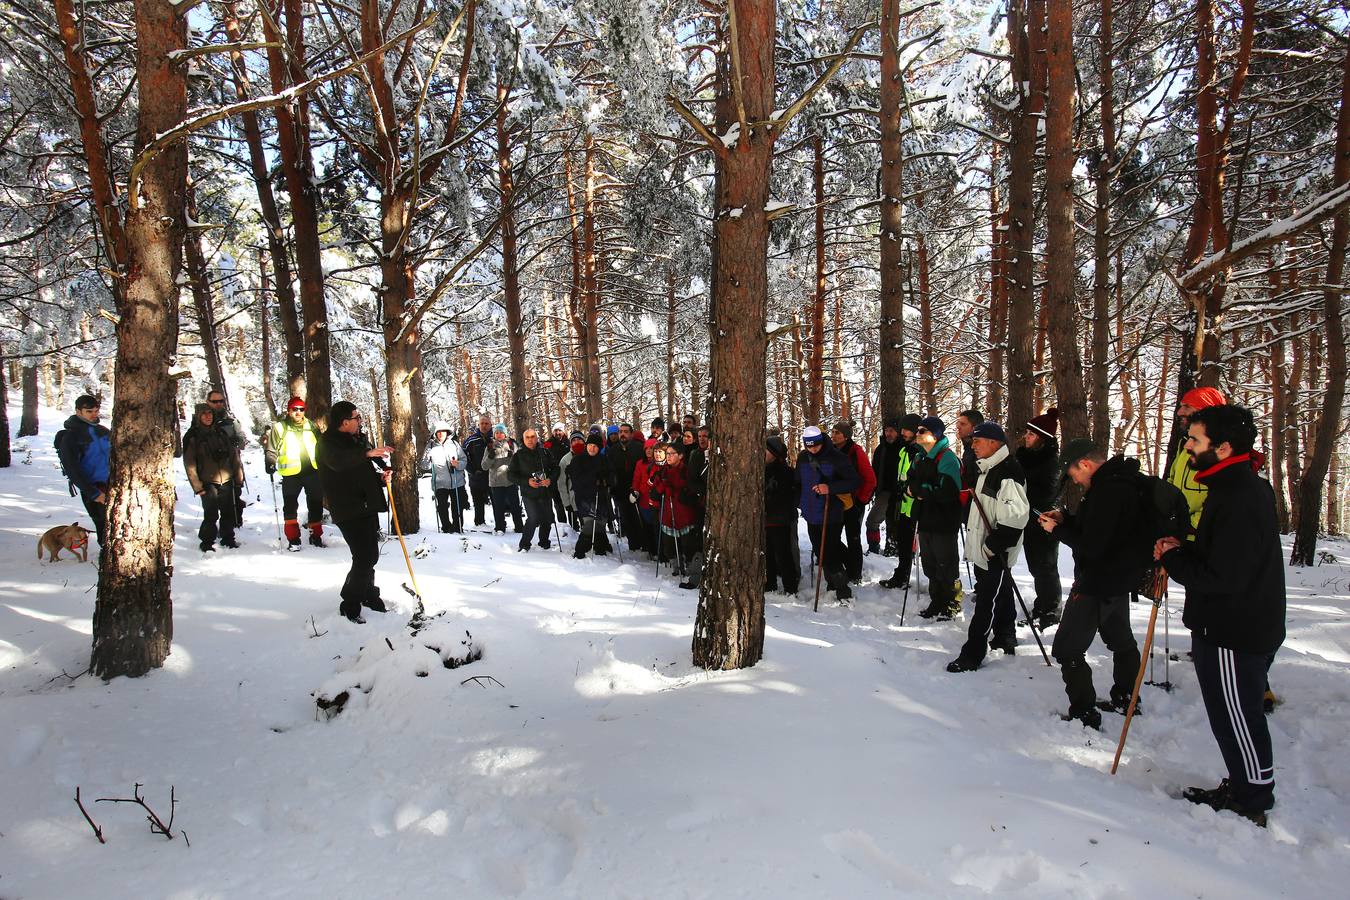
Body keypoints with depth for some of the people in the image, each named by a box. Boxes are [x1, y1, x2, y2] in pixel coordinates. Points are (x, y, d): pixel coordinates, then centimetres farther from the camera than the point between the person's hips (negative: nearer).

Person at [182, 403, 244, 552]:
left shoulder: (221, 433, 11)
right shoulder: (192, 436, -2)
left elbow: (233, 454, 13)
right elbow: (189, 463, -4)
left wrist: (238, 474, 7)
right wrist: (197, 485, -9)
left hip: (226, 481, 4)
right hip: (208, 482, -4)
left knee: (229, 512, 9)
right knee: (211, 515, -6)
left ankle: (228, 538, 24)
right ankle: (207, 542, 9)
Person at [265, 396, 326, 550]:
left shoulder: (311, 426, 11)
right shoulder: (280, 427, 0)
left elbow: (320, 447, 22)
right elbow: (271, 450, 3)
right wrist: (270, 462, -12)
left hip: (313, 471, 3)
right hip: (291, 474, -3)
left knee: (316, 505, 8)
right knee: (290, 506, -3)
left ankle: (316, 536, 20)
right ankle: (293, 539, 5)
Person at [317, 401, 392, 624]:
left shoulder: (359, 439, 16)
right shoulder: (328, 442, -10)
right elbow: (338, 461, -34)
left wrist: (382, 477, 3)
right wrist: (368, 453, -47)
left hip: (368, 507, 8)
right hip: (348, 511, -8)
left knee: (371, 555, 16)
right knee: (364, 557, -13)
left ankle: (368, 594, 35)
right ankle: (349, 606, -2)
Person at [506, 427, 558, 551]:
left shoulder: (545, 453, 6)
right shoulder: (518, 455, -1)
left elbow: (555, 469, 10)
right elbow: (511, 474, -1)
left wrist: (550, 480, -10)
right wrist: (527, 481, -14)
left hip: (545, 492, 3)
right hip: (529, 494, -3)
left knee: (547, 519, 8)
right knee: (534, 519, -15)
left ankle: (544, 543, 30)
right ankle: (524, 545, 1)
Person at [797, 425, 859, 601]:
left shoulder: (836, 458, -13)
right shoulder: (802, 458, 5)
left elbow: (854, 481, -14)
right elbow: (798, 481, 21)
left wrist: (830, 488, -26)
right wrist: (803, 504, 19)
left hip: (831, 515, -6)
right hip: (812, 515, 6)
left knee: (830, 554, -8)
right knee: (820, 552, 14)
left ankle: (842, 590, 4)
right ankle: (833, 584, 30)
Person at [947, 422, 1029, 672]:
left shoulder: (1008, 473, -20)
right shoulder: (987, 470, 13)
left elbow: (1017, 516, -25)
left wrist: (994, 545, -23)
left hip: (996, 555, -10)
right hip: (983, 550, 10)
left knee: (987, 603, -6)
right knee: (1000, 596, 21)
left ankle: (972, 654, -3)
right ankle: (1005, 640, 35)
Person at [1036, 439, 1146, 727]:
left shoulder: (1107, 490, -26)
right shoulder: (1122, 481, 6)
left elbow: (1091, 546, -26)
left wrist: (1057, 530, -13)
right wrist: (1065, 518, 5)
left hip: (1098, 582, -11)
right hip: (1121, 577, 11)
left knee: (1067, 649, -4)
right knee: (1120, 639, 26)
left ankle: (1084, 714, 0)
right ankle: (1125, 699, 42)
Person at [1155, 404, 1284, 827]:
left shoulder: (1240, 500, -26)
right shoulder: (1243, 488, 8)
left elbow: (1222, 577, -28)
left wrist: (1173, 558, -14)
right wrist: (1181, 549, 1)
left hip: (1234, 634, -10)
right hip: (1244, 627, 10)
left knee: (1237, 720, 5)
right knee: (1239, 716, 21)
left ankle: (1251, 803, 19)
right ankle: (1243, 789, 35)